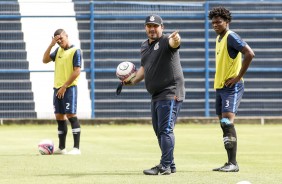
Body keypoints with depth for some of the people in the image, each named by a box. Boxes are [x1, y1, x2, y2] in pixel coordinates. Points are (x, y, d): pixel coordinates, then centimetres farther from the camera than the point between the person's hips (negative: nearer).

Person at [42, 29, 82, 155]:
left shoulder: (75, 51, -7)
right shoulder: (58, 51, 15)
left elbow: (77, 71, -13)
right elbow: (45, 60, 9)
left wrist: (64, 87, -16)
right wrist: (51, 45, -2)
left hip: (69, 88, -7)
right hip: (57, 88, 7)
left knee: (71, 115, -11)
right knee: (59, 117, 7)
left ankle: (76, 148, -12)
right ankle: (61, 148, 13)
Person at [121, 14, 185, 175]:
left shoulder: (166, 41, -12)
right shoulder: (145, 46, 15)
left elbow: (173, 43, -37)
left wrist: (176, 40, -60)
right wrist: (132, 81, 18)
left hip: (170, 94, -10)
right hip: (156, 95, 10)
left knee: (165, 130, -14)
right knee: (159, 131, 14)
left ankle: (165, 166, -15)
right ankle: (170, 165, 23)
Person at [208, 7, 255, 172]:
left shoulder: (231, 37, -13)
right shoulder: (219, 39, 16)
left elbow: (250, 54, -23)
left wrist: (239, 76, -20)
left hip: (232, 87, -10)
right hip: (220, 87, 10)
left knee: (228, 122, -17)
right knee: (224, 124, 8)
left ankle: (233, 164, -17)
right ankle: (230, 163, 12)